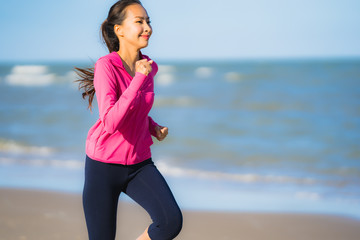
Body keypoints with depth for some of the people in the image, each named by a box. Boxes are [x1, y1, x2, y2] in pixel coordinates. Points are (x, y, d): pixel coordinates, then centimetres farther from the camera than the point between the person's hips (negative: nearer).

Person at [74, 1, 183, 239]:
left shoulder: (149, 67, 2)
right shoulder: (106, 66, -17)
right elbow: (111, 123, -29)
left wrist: (153, 127, 5)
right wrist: (140, 79, -28)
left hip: (139, 165, 4)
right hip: (104, 165, -4)